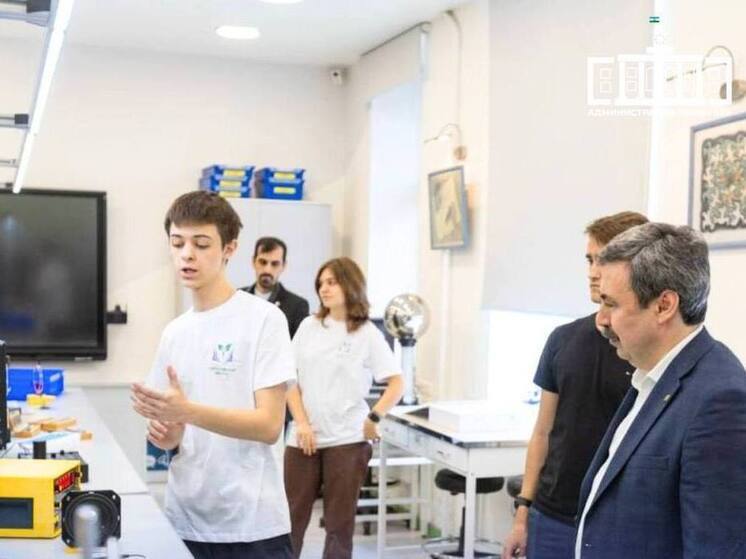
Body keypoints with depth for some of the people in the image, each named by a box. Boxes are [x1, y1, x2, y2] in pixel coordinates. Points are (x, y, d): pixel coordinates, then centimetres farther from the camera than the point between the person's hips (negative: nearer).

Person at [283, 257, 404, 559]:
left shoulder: (367, 333, -1)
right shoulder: (308, 327, 7)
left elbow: (396, 383, -2)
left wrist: (374, 418, -12)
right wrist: (302, 423, -4)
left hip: (347, 439, -2)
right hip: (304, 437, 2)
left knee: (339, 522, 5)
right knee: (291, 517, 4)